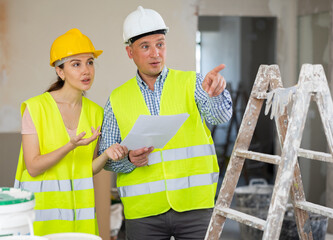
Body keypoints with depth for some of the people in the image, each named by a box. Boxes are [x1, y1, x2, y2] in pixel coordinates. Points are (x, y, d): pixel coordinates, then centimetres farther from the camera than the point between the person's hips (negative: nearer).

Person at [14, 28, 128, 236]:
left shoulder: (95, 112, 6)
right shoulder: (36, 107, -9)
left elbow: (88, 168, 8)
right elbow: (33, 167, -11)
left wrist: (107, 155, -12)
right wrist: (71, 146, -23)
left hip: (80, 208, 4)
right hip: (43, 207, -4)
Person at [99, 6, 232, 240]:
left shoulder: (192, 83, 4)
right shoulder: (117, 100, 7)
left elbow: (220, 116, -14)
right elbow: (106, 157, 9)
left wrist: (216, 94, -36)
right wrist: (129, 159, -12)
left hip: (195, 205, -1)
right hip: (143, 212, 1)